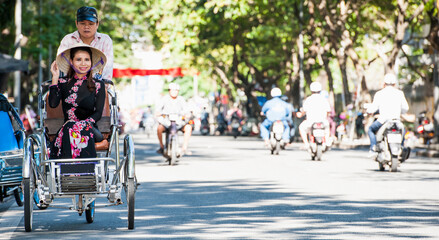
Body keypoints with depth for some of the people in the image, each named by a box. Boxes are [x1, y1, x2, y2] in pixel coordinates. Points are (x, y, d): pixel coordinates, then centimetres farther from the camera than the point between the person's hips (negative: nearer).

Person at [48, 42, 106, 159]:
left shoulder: (98, 85, 9)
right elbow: (53, 103, -4)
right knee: (70, 127, -35)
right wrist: (55, 78, -2)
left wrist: (86, 123, -17)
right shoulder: (63, 83, 12)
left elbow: (98, 112, 2)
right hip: (67, 128, 1)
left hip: (89, 129, -1)